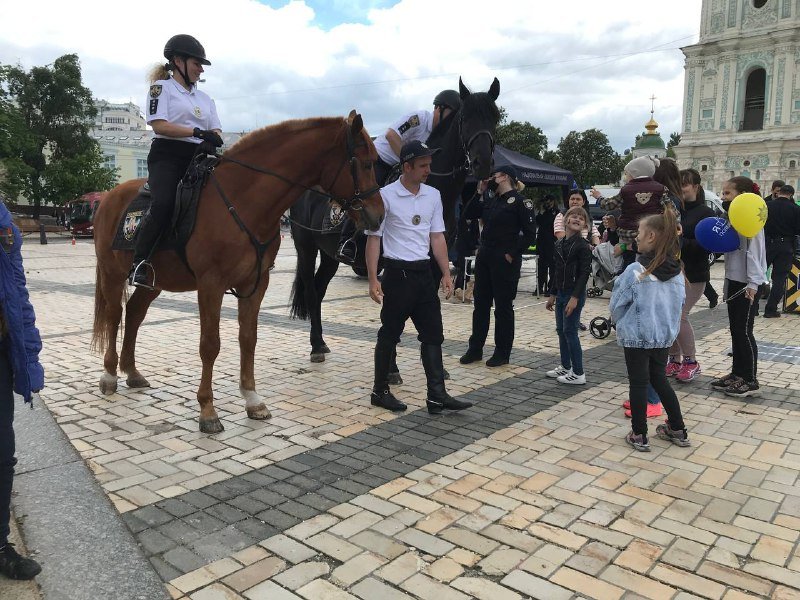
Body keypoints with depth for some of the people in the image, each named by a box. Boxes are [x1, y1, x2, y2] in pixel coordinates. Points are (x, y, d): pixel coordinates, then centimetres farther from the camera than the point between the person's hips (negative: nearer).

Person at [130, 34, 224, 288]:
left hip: (197, 158, 6)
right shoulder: (162, 87, 7)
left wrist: (211, 140, -11)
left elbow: (216, 130, 14)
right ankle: (140, 262, -24)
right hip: (167, 155, -6)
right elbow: (159, 124, -8)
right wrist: (197, 132, -17)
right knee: (163, 204, -31)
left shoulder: (204, 98, 25)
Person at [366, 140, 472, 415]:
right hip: (397, 272, -6)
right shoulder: (386, 195, -9)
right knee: (390, 334, 5)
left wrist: (446, 274, 6)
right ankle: (380, 391, 20)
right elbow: (373, 238, -8)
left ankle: (437, 395, 9)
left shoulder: (433, 195, 7)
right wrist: (373, 279, -13)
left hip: (424, 272, 6)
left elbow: (437, 237, 11)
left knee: (433, 333, 4)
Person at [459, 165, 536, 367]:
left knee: (503, 306, 2)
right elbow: (469, 214, 10)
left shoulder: (520, 201, -8)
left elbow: (530, 233, -11)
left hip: (505, 260, -7)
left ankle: (502, 353, 14)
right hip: (485, 257, 7)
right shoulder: (490, 199, 13)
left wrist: (513, 254, -15)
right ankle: (475, 349, 22)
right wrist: (480, 191, 4)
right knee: (480, 303, 11)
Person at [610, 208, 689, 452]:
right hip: (664, 335, 6)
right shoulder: (676, 271, -2)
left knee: (638, 384, 6)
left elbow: (617, 306, -10)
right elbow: (679, 303, 9)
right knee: (660, 379, 20)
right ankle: (678, 430, 29)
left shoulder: (635, 271, -19)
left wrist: (622, 324, 10)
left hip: (636, 336, -6)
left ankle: (639, 436, 15)